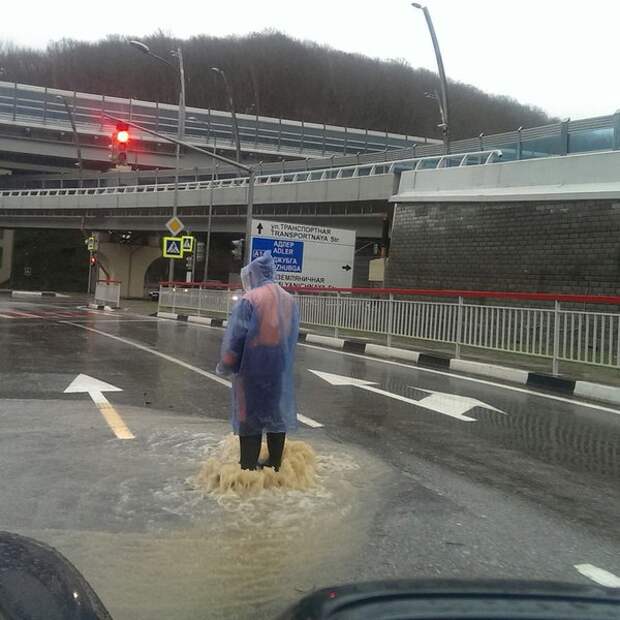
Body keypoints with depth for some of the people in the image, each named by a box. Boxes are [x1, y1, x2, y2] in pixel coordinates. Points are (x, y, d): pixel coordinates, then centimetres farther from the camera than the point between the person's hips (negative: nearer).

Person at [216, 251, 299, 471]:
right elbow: (293, 337, 10)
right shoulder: (289, 300, 7)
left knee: (250, 415, 2)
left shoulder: (249, 299, -12)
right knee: (277, 413, 13)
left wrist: (225, 365, 0)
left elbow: (235, 337, -11)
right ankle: (275, 464, 22)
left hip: (253, 370, -5)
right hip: (281, 371, 6)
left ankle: (249, 467, 7)